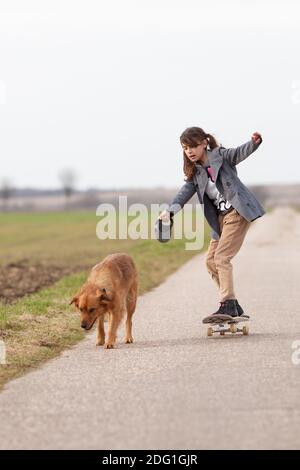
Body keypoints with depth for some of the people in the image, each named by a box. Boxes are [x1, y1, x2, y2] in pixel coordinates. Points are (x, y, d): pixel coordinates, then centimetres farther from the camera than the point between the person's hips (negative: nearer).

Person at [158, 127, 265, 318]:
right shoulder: (195, 173, 11)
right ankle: (234, 306, 14)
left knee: (221, 257, -15)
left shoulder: (221, 156, -4)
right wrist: (170, 210, -17)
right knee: (210, 261, 7)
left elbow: (240, 152, -20)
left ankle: (228, 305, -12)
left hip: (238, 211, -8)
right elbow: (185, 193, 1)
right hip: (221, 218, 8)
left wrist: (254, 142, -42)